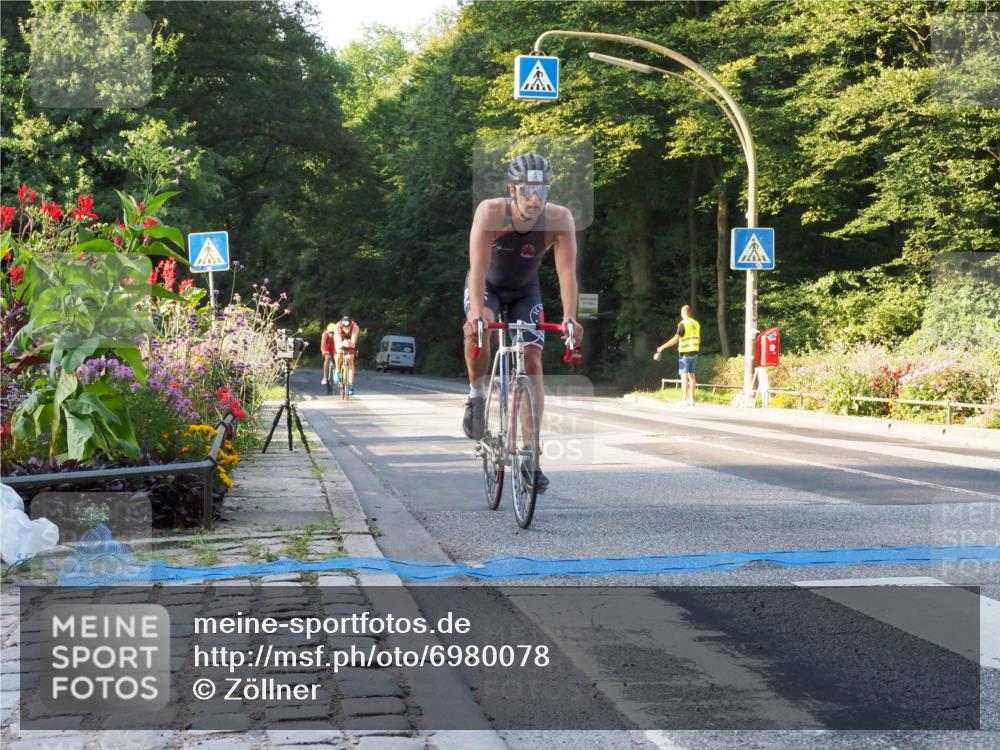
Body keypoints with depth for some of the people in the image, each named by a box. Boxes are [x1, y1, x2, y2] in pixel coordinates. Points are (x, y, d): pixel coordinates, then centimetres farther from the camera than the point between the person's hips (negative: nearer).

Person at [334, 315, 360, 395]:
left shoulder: (355, 328, -38)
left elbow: (353, 343, -45)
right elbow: (338, 344, -43)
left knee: (350, 361, -8)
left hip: (350, 341, 1)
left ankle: (350, 386, -2)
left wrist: (350, 344, -68)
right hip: (340, 341, -1)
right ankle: (337, 371, -2)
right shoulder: (337, 328, -38)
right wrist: (343, 344, -65)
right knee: (339, 354, -30)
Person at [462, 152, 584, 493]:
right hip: (488, 286, -2)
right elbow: (478, 266, -42)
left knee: (532, 363, -9)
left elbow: (566, 270, -35)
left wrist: (569, 318, -48)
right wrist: (476, 311, -55)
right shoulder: (490, 212, -34)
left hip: (525, 291, 2)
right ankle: (476, 396, -7)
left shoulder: (559, 218, -30)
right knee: (477, 330, -34)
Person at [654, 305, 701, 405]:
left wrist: (662, 347, -17)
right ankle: (691, 399, 10)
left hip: (685, 352, -6)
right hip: (694, 352, 6)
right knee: (691, 375, 11)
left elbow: (675, 339, -20)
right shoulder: (696, 324, 9)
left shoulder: (683, 324, -12)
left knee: (684, 376, -5)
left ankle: (685, 400, -9)